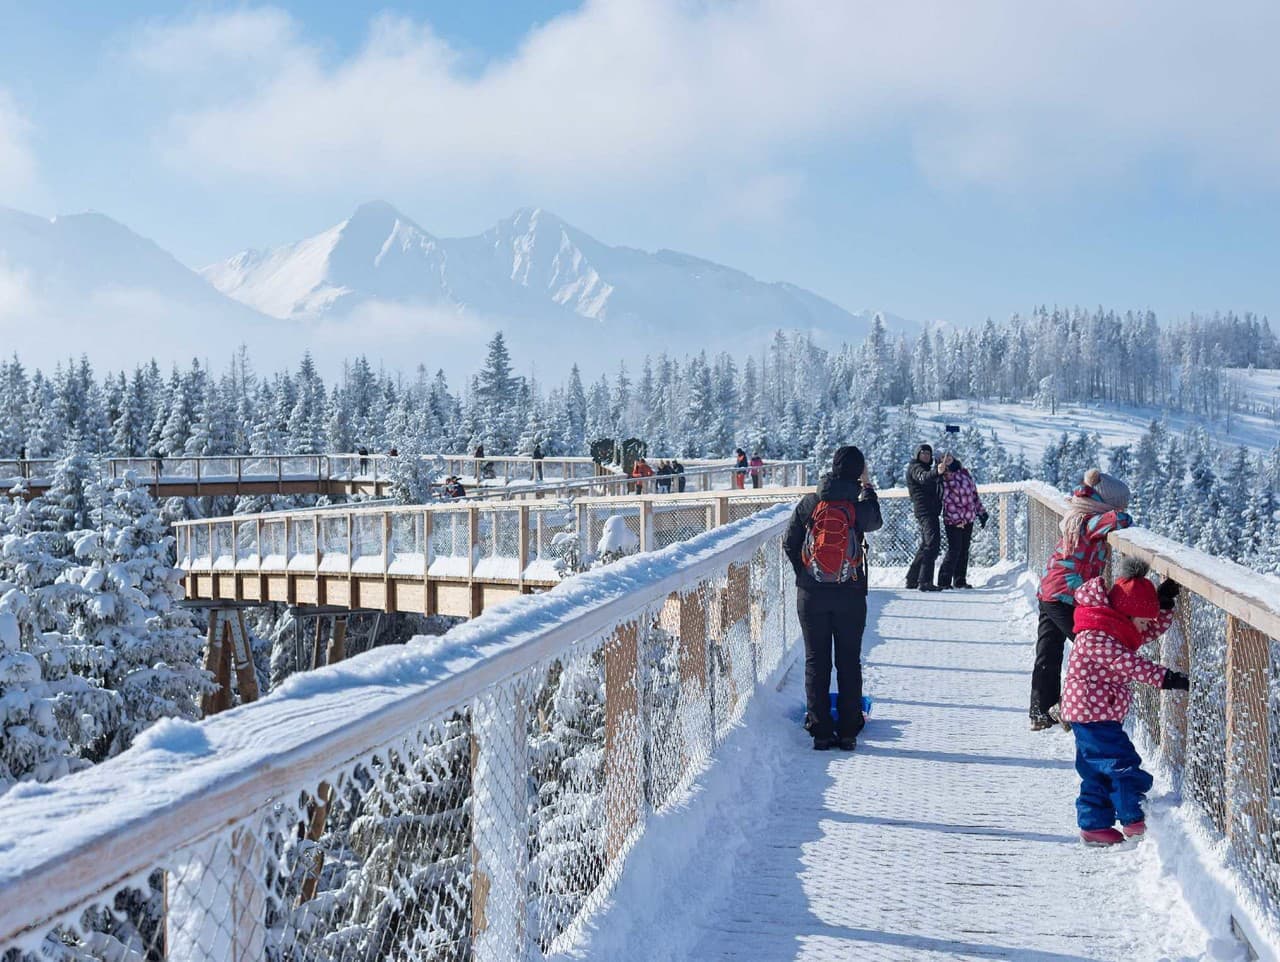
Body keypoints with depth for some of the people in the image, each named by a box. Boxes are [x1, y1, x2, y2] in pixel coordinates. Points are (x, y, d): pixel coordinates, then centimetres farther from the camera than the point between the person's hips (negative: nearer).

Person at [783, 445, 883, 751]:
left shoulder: (808, 503, -5)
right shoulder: (860, 506, -8)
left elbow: (789, 544, 1)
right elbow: (875, 522, 16)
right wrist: (867, 486, 25)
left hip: (811, 594, 1)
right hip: (850, 595, 0)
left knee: (816, 661, 7)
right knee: (849, 661, 9)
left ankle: (820, 731, 7)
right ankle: (849, 732, 10)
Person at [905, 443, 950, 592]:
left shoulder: (926, 468, 26)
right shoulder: (915, 468, -7)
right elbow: (923, 477, -29)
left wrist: (943, 464, 4)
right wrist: (937, 472, -49)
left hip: (930, 511, 11)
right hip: (925, 511, -11)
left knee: (926, 545, 17)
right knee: (933, 543, -21)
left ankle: (912, 579, 23)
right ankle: (925, 581, -29)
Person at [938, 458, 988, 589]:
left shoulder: (965, 473, 7)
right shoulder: (944, 478, -11)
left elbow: (974, 493, 15)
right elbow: (948, 501, -16)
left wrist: (981, 512, 15)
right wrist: (957, 519, -20)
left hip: (968, 519, 6)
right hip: (953, 521, -6)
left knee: (964, 550, 10)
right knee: (954, 550, -10)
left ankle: (960, 580, 18)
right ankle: (944, 581, -4)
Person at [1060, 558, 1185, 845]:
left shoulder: (1120, 631, 11)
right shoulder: (1095, 638, -22)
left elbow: (1155, 629, 20)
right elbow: (1129, 664, -32)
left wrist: (1165, 604, 5)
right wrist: (1165, 678, -37)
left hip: (1101, 716, 11)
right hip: (1093, 716, -11)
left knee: (1097, 772, 14)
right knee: (1122, 763, -7)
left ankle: (1094, 824, 20)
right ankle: (1134, 820, 2)